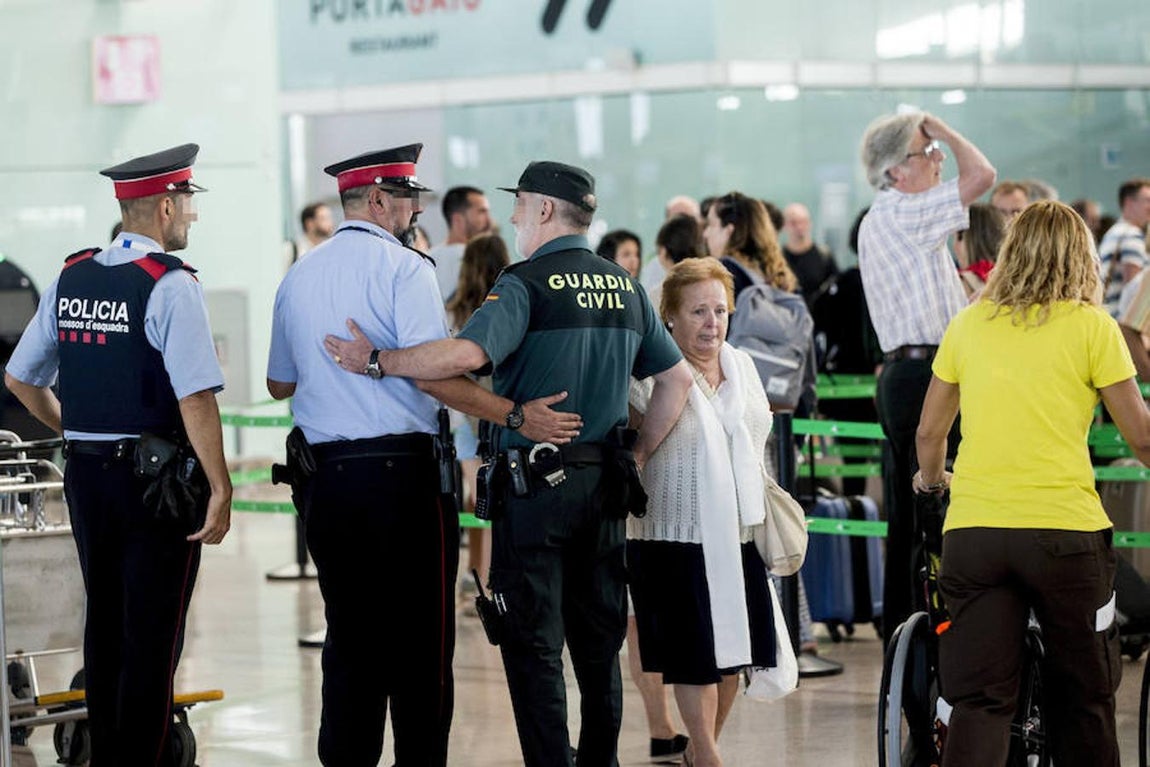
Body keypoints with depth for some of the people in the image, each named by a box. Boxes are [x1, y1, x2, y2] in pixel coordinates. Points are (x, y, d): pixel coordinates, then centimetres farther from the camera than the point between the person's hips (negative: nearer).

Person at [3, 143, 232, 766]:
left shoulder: (70, 279, 6)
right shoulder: (170, 285, -15)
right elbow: (195, 398, -22)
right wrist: (220, 490, -18)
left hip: (85, 475, 7)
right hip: (157, 480, -7)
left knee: (103, 623, 17)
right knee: (152, 635, -1)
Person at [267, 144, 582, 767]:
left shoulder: (299, 277, 12)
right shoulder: (403, 267, -8)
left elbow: (279, 383, 22)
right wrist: (516, 414, -20)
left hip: (323, 476, 6)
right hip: (402, 472, -6)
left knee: (348, 638, 11)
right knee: (421, 641, 0)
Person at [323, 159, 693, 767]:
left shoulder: (527, 283, -11)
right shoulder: (626, 288, 11)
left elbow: (465, 354, -26)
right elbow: (677, 378, 15)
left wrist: (379, 360, -17)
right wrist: (636, 455, 18)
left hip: (534, 484, -6)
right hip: (605, 486, 6)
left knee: (533, 644, -1)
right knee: (598, 640, 14)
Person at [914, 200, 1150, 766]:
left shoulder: (969, 324, 9)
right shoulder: (1091, 326, 0)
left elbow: (929, 432, 16)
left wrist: (931, 480, 36)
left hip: (972, 530, 2)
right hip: (1065, 528, -2)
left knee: (979, 702, 0)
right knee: (1081, 697, 13)